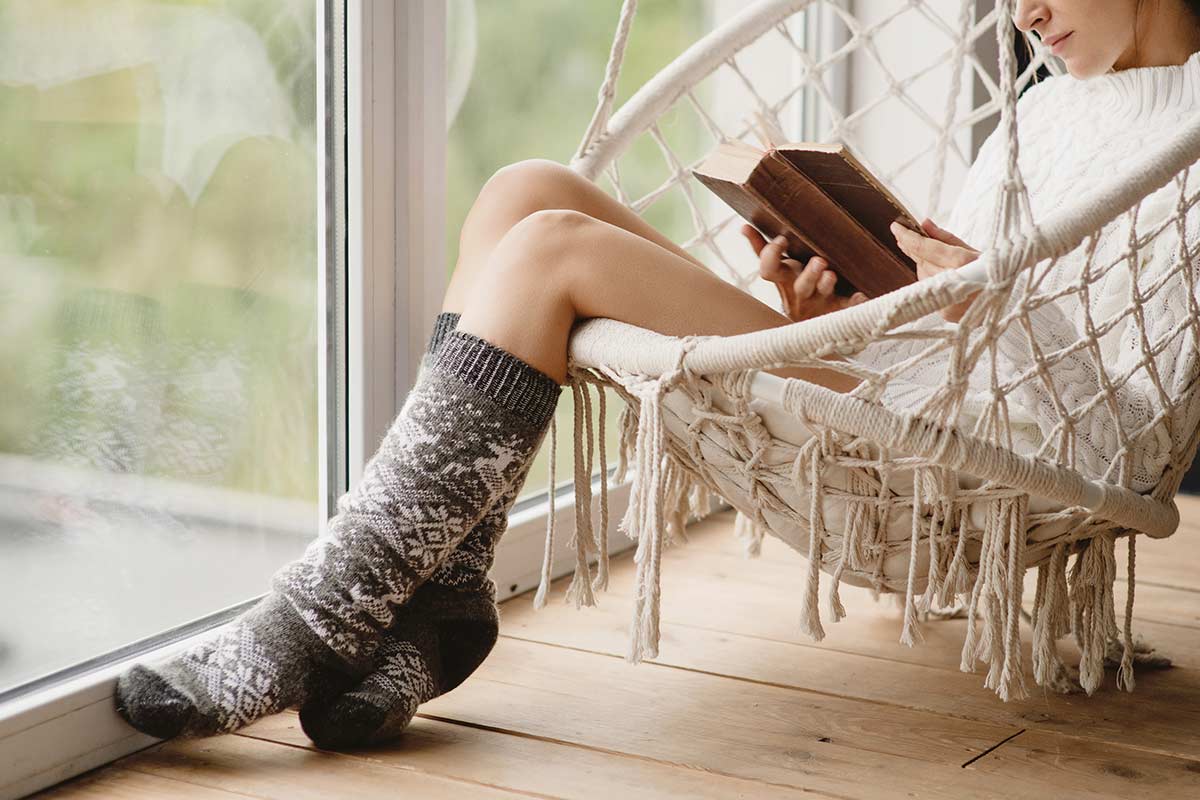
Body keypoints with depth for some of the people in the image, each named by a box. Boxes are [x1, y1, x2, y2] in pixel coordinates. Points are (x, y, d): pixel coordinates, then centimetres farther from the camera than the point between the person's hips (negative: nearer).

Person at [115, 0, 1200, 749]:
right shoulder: (1041, 106, 32)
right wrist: (833, 284, 6)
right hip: (845, 359, 9)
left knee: (551, 250, -20)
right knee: (527, 190, -6)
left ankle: (322, 621, -20)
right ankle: (437, 598, -13)